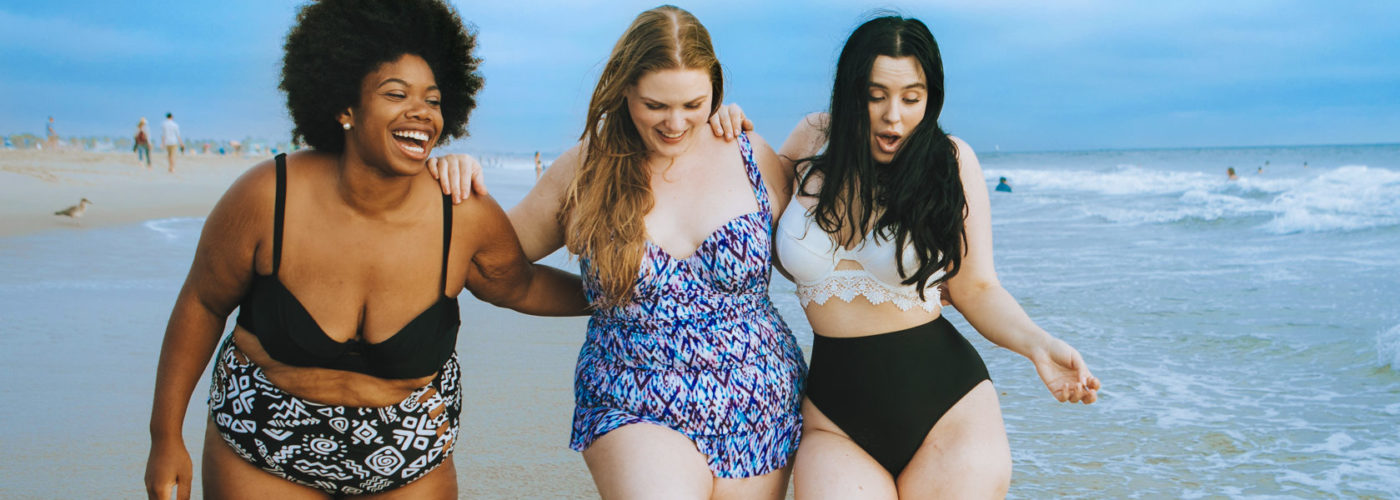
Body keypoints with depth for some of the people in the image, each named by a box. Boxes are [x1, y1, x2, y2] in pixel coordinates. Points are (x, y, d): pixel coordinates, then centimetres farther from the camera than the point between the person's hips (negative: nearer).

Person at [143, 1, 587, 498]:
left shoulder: (469, 216, -18)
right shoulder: (268, 197, -19)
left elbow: (521, 287, 4)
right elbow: (202, 305, -5)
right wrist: (166, 437, -1)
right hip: (263, 454, 0)